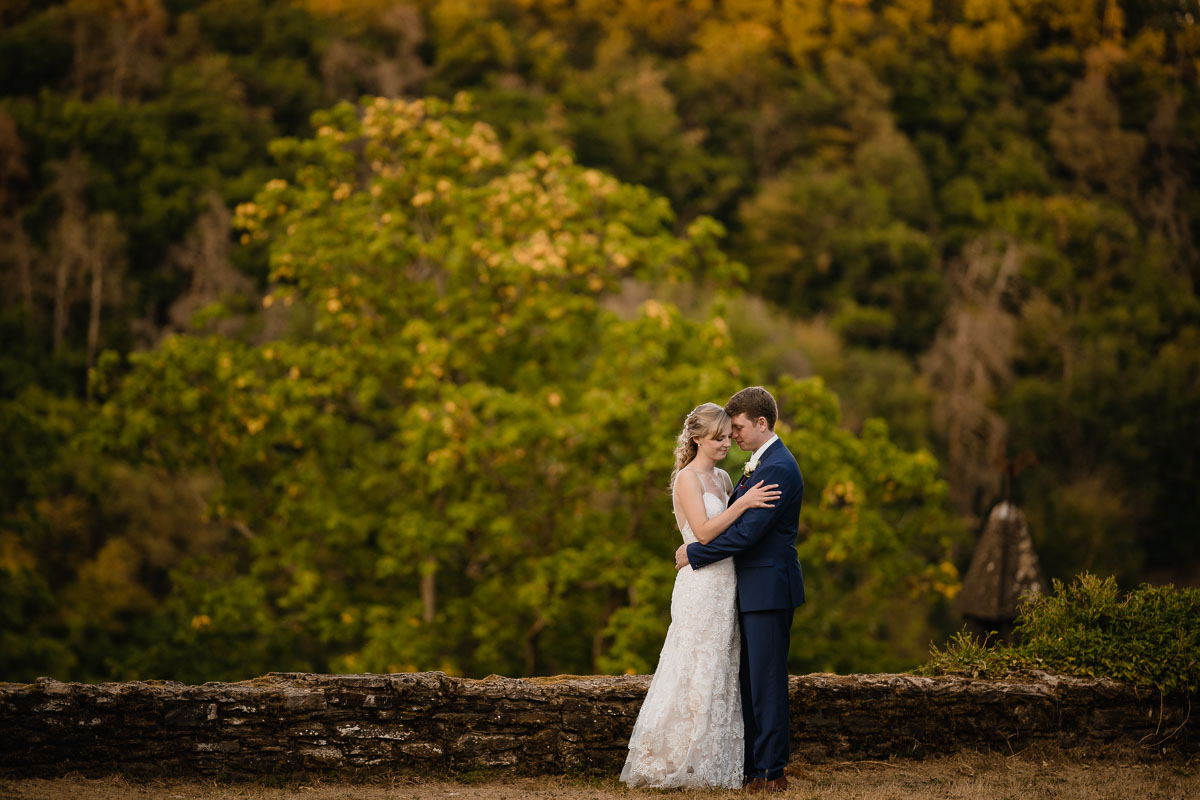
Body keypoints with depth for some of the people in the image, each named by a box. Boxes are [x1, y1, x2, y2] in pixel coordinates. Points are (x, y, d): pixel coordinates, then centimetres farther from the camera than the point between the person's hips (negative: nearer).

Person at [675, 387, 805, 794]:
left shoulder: (778, 468, -17)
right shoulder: (758, 464, 16)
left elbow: (746, 531, -22)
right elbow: (731, 517, 22)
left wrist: (695, 554, -13)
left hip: (769, 588, -10)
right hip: (754, 590, 10)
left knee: (766, 682, -5)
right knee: (749, 681, 12)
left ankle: (771, 772, 0)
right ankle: (753, 764, 18)